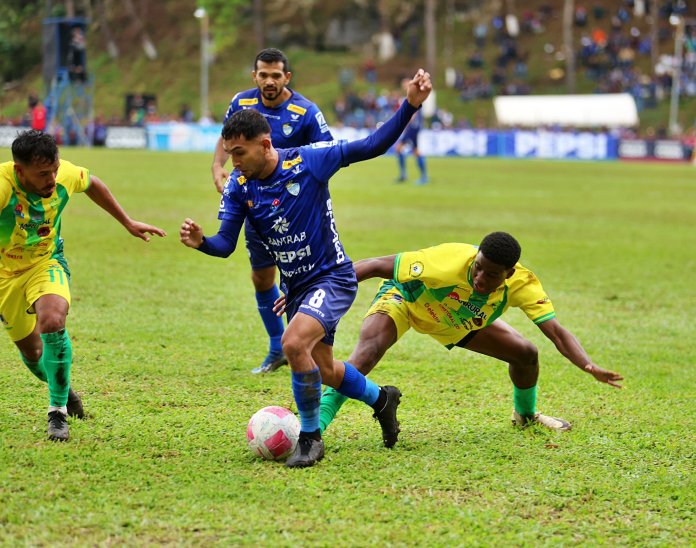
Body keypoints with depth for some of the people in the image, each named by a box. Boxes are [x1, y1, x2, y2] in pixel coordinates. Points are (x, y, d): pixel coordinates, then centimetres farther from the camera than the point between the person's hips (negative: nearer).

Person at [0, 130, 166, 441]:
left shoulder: (66, 174, -19)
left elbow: (92, 184, 6)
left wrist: (128, 223, 15)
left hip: (46, 263, 1)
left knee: (52, 321, -29)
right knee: (31, 352, 10)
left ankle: (58, 411, -15)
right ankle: (62, 389, 45)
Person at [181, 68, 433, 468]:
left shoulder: (308, 161, -19)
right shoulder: (239, 186, -7)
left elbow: (372, 146, -15)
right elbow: (226, 244, -7)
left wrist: (410, 106, -26)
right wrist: (201, 242, -30)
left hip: (332, 277, -7)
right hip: (295, 286, 7)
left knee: (294, 343, -28)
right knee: (322, 369, 19)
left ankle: (311, 437, -10)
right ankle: (381, 399, 49)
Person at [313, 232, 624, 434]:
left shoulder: (523, 285, -30)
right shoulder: (449, 262, -43)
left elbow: (556, 331, -32)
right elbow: (376, 266, -37)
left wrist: (588, 365, -51)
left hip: (460, 323, 5)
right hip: (403, 299, -5)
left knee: (525, 354, 3)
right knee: (370, 348, -35)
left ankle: (526, 414, 36)